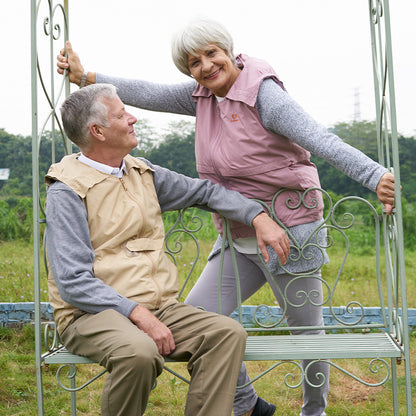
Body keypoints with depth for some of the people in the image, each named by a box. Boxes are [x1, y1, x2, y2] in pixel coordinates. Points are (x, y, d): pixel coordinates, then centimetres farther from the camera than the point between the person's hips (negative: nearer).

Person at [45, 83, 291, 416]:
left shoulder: (141, 172, 13)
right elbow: (73, 282, -15)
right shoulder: (67, 191, -8)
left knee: (229, 333, -18)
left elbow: (203, 191, 23)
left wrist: (258, 216, 9)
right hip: (92, 312, -6)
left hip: (159, 306, 6)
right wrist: (137, 314, -24)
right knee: (139, 351, -37)